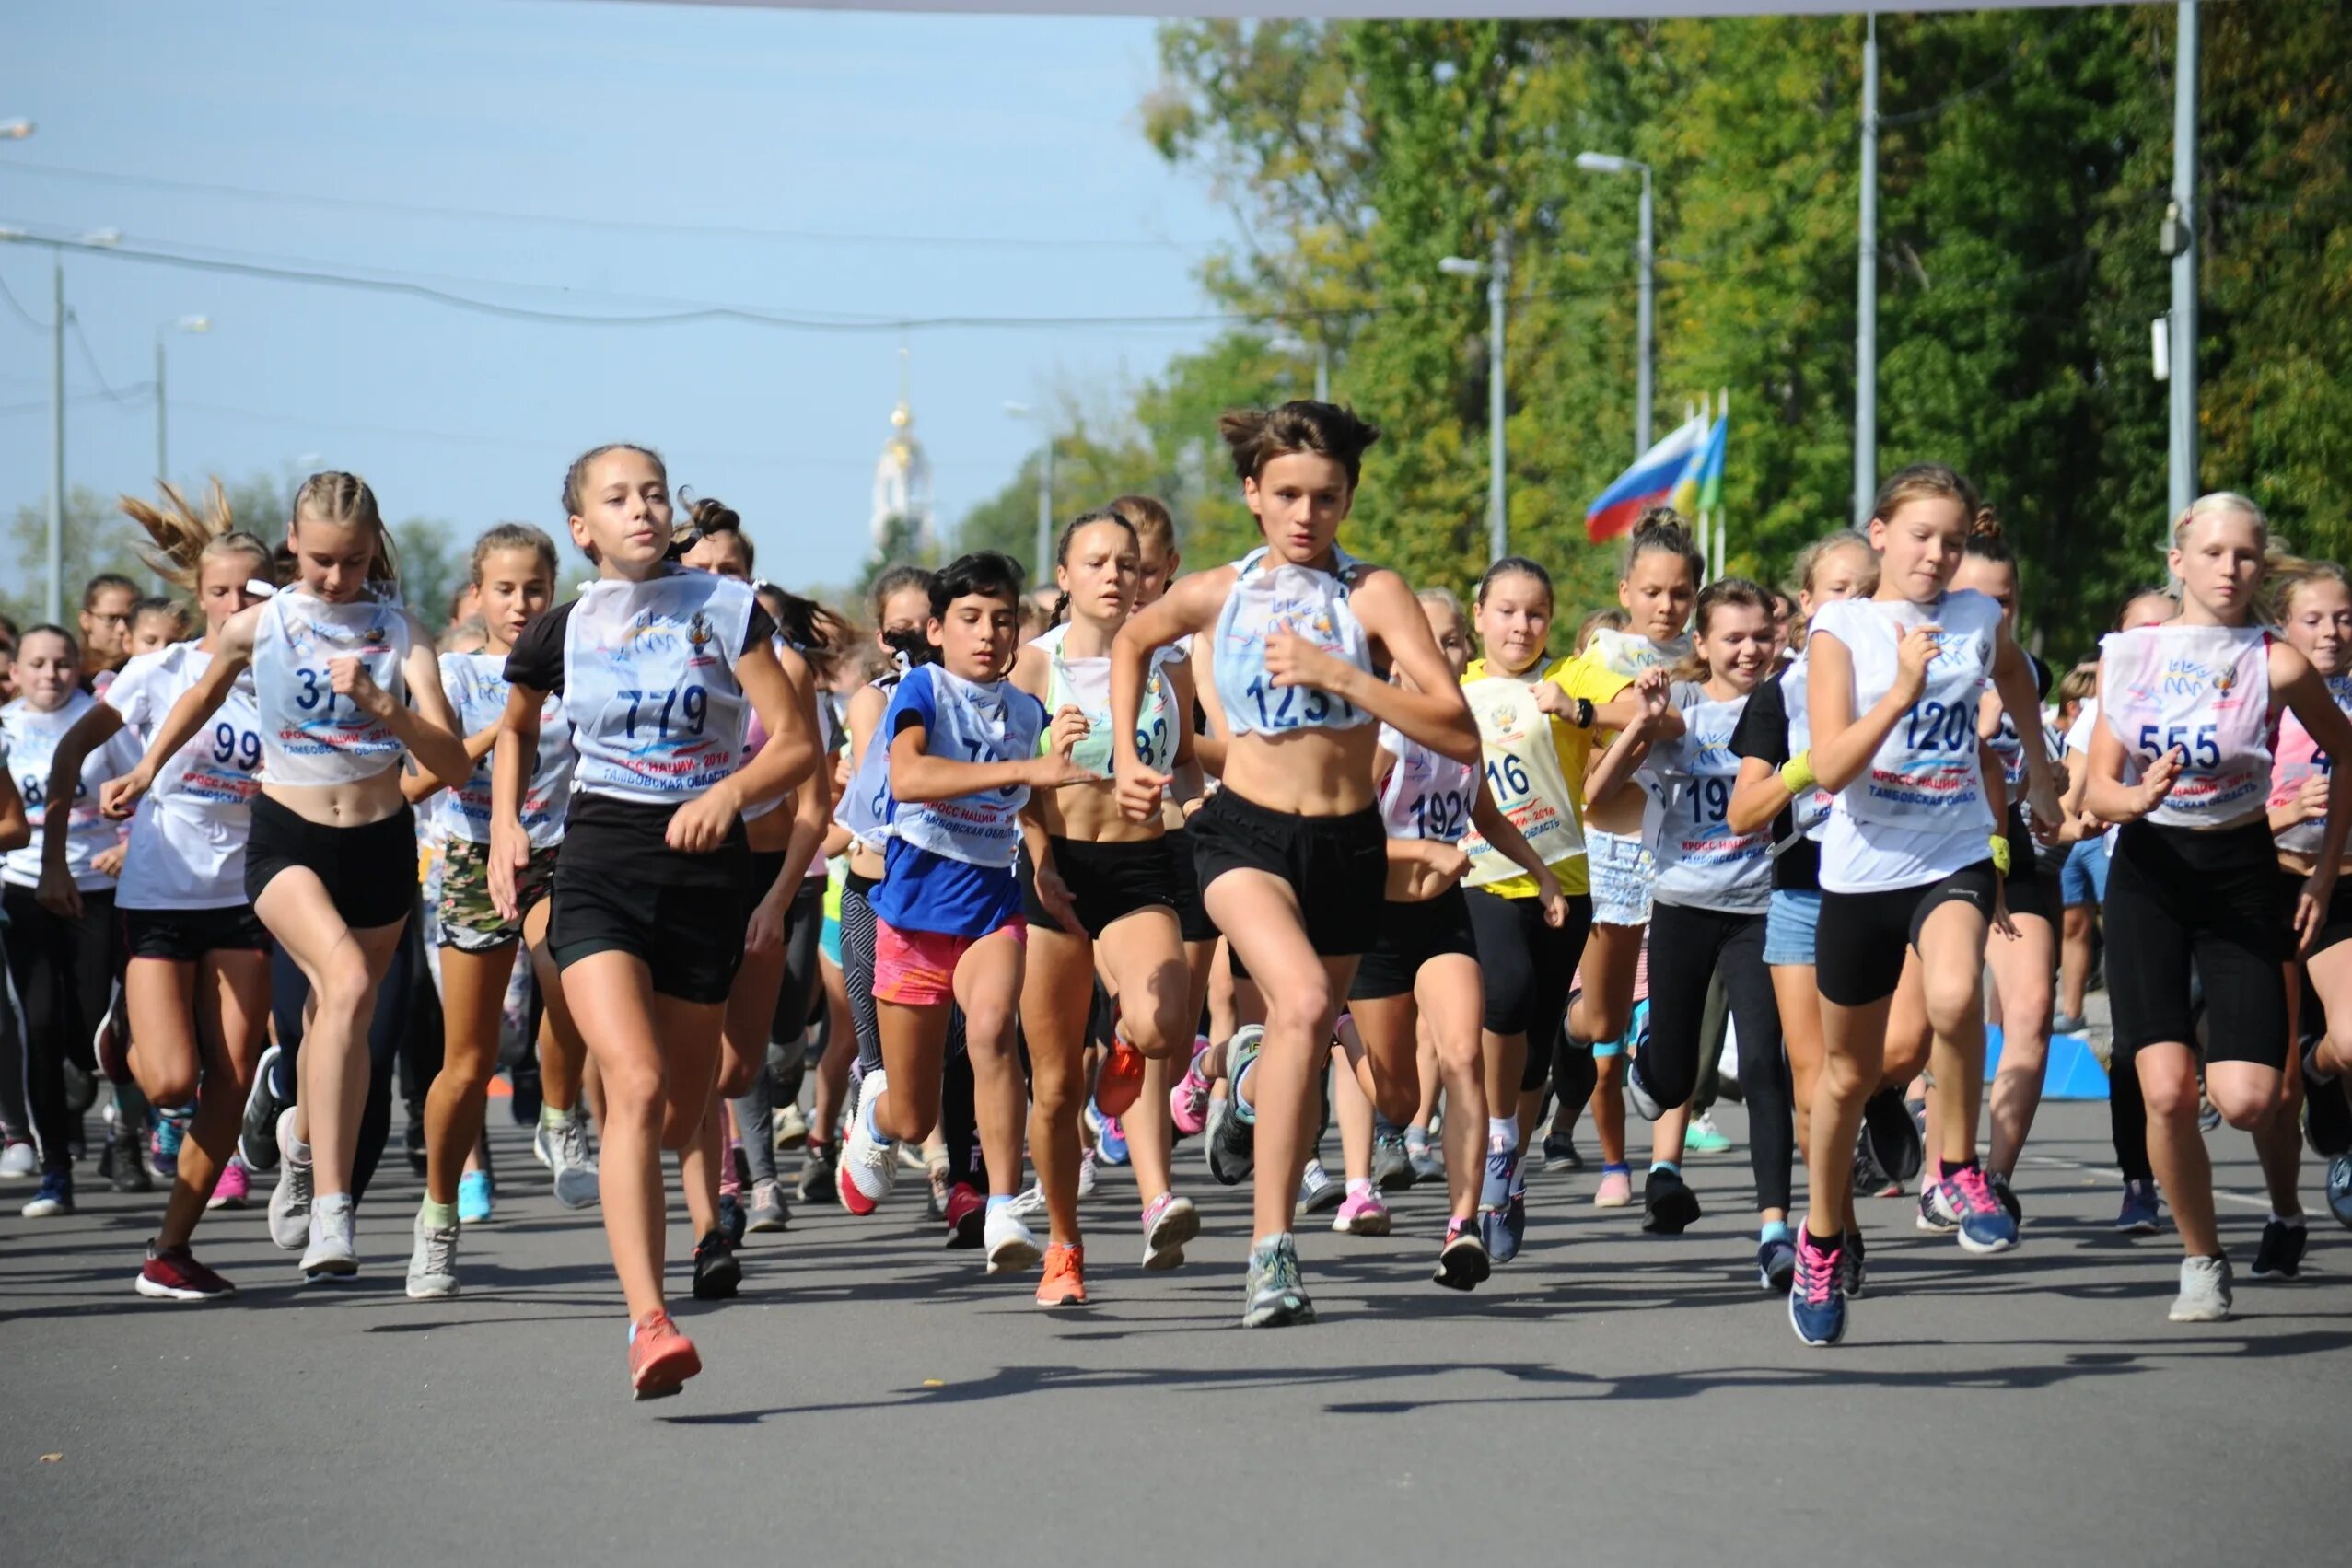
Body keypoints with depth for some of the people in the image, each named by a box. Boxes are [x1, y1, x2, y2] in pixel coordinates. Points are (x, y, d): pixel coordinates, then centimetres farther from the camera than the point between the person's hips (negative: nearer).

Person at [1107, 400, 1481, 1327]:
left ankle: (1255, 1078, 58)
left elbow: (1459, 735, -15)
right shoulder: (1216, 596, 1)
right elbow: (1131, 642, 25)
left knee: (1301, 1048, 17)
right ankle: (1272, 1250, -27)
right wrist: (1126, 757, 15)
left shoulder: (1372, 596, -6)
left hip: (1347, 843, 2)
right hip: (1245, 833, -1)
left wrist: (1338, 674, -21)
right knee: (1305, 1003, -29)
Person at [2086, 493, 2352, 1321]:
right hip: (2147, 872, 1)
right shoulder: (2128, 654, -1)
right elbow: (2097, 790, -1)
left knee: (2246, 1097, -13)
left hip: (2241, 876, -1)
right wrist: (2140, 797, -24)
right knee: (2166, 1090, -14)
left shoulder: (2276, 664, -7)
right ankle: (2201, 1259, 8)